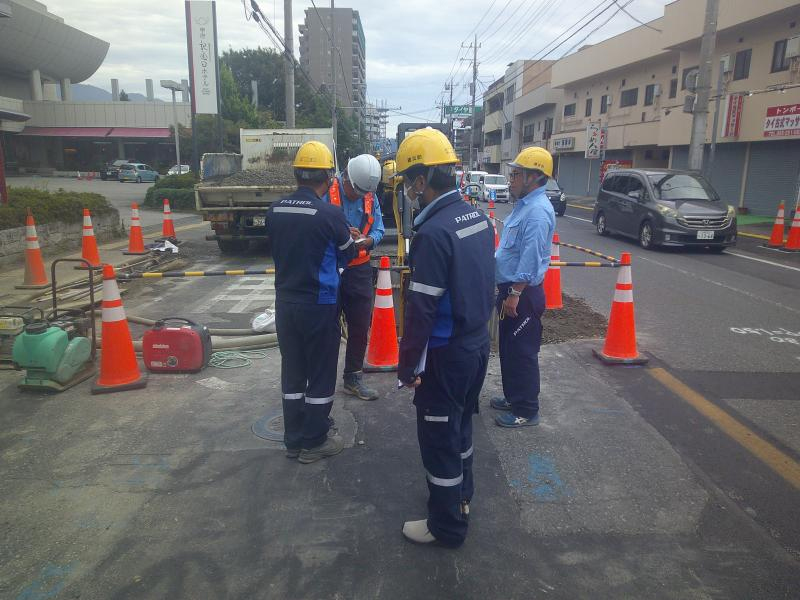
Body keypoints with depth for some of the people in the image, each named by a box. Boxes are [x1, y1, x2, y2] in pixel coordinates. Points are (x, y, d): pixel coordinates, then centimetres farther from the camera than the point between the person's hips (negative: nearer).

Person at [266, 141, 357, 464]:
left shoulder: (275, 211, -1)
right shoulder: (330, 214, -16)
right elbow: (348, 254, 0)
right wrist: (346, 238, 22)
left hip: (285, 302, 5)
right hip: (319, 305, -5)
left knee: (292, 372, 15)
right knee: (321, 375, 9)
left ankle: (293, 440, 27)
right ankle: (313, 442, 20)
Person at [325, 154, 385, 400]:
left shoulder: (370, 197, 4)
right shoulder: (327, 193, -13)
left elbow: (378, 230, 2)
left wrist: (367, 240, -20)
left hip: (359, 269, 5)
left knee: (360, 326, 10)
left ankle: (353, 378, 25)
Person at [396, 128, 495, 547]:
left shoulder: (433, 233, -24)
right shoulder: (478, 218, 2)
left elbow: (421, 310, -23)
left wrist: (408, 366, -15)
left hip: (446, 354, -8)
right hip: (478, 343, 8)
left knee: (438, 437, 8)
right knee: (460, 423, 25)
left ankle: (447, 525, 25)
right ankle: (462, 494, 44)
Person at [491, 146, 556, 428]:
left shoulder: (538, 211, -21)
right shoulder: (523, 205, 12)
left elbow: (531, 259, -26)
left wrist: (515, 293, -25)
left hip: (523, 294, -10)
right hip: (510, 288, 10)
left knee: (522, 352, 1)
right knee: (508, 348, 20)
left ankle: (526, 411, 14)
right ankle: (513, 397, 36)